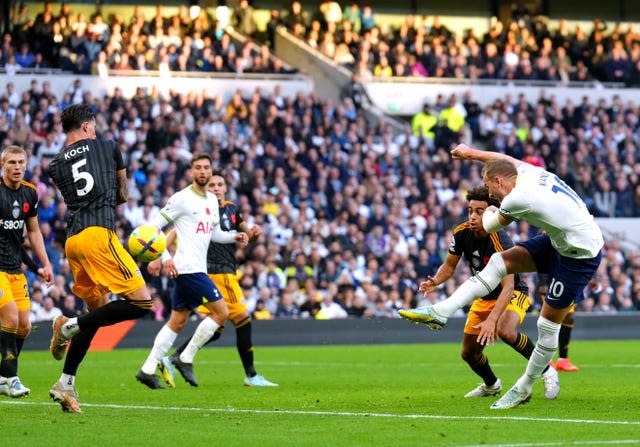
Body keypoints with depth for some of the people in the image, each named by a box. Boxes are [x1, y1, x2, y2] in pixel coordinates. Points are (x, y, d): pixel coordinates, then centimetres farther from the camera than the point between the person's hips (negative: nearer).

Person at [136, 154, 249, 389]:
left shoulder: (212, 200, 15)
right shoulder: (181, 199, -9)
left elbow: (214, 233, 26)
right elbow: (154, 226, -9)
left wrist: (234, 236, 6)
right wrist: (165, 257, -18)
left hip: (196, 268, 9)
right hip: (187, 268, -9)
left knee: (177, 321, 10)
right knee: (221, 312, -10)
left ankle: (148, 369, 10)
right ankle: (186, 359, -4)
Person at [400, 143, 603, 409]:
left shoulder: (517, 198, -23)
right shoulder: (529, 172, 0)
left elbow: (489, 226, -1)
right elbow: (505, 160, 25)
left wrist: (489, 212, 22)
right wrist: (471, 153, 40)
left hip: (580, 256, -9)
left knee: (548, 324, -1)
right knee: (501, 260, 4)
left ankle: (523, 389, 12)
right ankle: (440, 312, 2)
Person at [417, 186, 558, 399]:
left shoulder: (501, 242, -33)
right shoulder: (462, 233, -14)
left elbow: (507, 287, -39)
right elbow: (449, 265, 2)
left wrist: (491, 320, -50)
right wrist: (435, 281, -20)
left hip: (513, 294, -7)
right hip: (484, 297, 7)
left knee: (506, 332, -37)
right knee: (469, 353, 10)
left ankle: (546, 371, -15)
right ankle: (491, 385, 43)